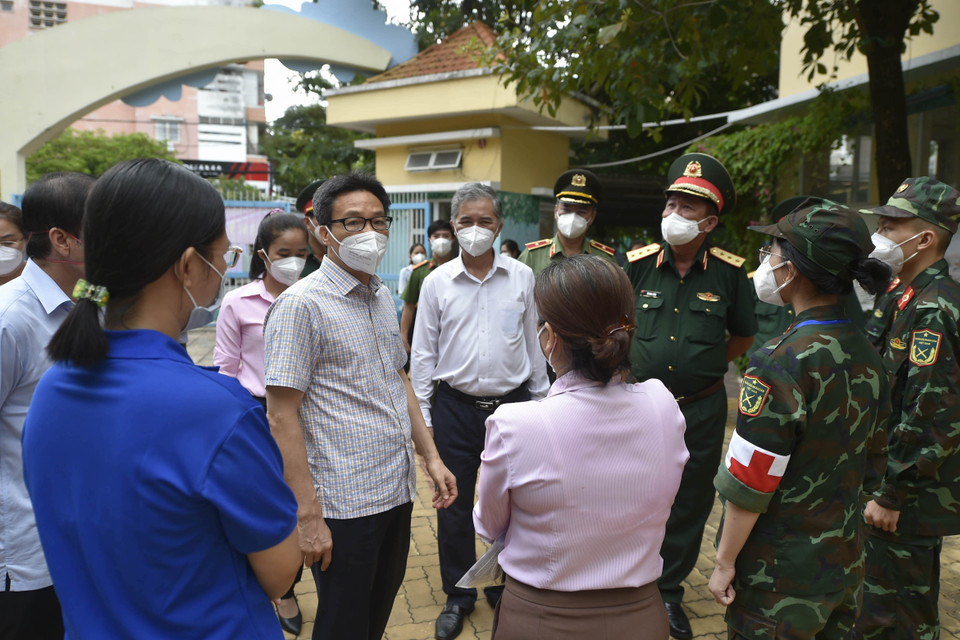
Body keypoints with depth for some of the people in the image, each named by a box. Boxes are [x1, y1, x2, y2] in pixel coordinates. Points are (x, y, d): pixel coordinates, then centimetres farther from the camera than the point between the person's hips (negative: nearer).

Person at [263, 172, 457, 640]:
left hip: (397, 492, 7)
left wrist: (430, 456, 13)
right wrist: (308, 515, -18)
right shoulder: (300, 304, -14)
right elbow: (282, 417, -17)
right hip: (343, 505, -7)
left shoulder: (383, 297, 9)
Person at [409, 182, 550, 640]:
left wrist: (541, 402, 9)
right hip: (456, 407, 0)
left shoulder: (522, 277, 0)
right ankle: (458, 595, 30)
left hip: (512, 404, 0)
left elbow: (533, 344, 7)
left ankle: (505, 588, 34)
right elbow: (422, 353, 3)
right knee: (455, 505, 10)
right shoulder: (437, 282, -1)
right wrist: (421, 417, 1)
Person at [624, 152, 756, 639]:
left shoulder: (729, 272, -7)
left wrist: (704, 364, 2)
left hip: (701, 409, 1)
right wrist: (639, 365, 4)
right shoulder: (637, 264, -7)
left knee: (689, 506, 15)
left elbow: (743, 336, 8)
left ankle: (669, 592, 35)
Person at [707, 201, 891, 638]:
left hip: (780, 576, -7)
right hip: (846, 563, 7)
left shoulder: (780, 363, -24)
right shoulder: (867, 357, 0)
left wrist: (725, 563, -11)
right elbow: (871, 467, 10)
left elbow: (748, 484, -22)